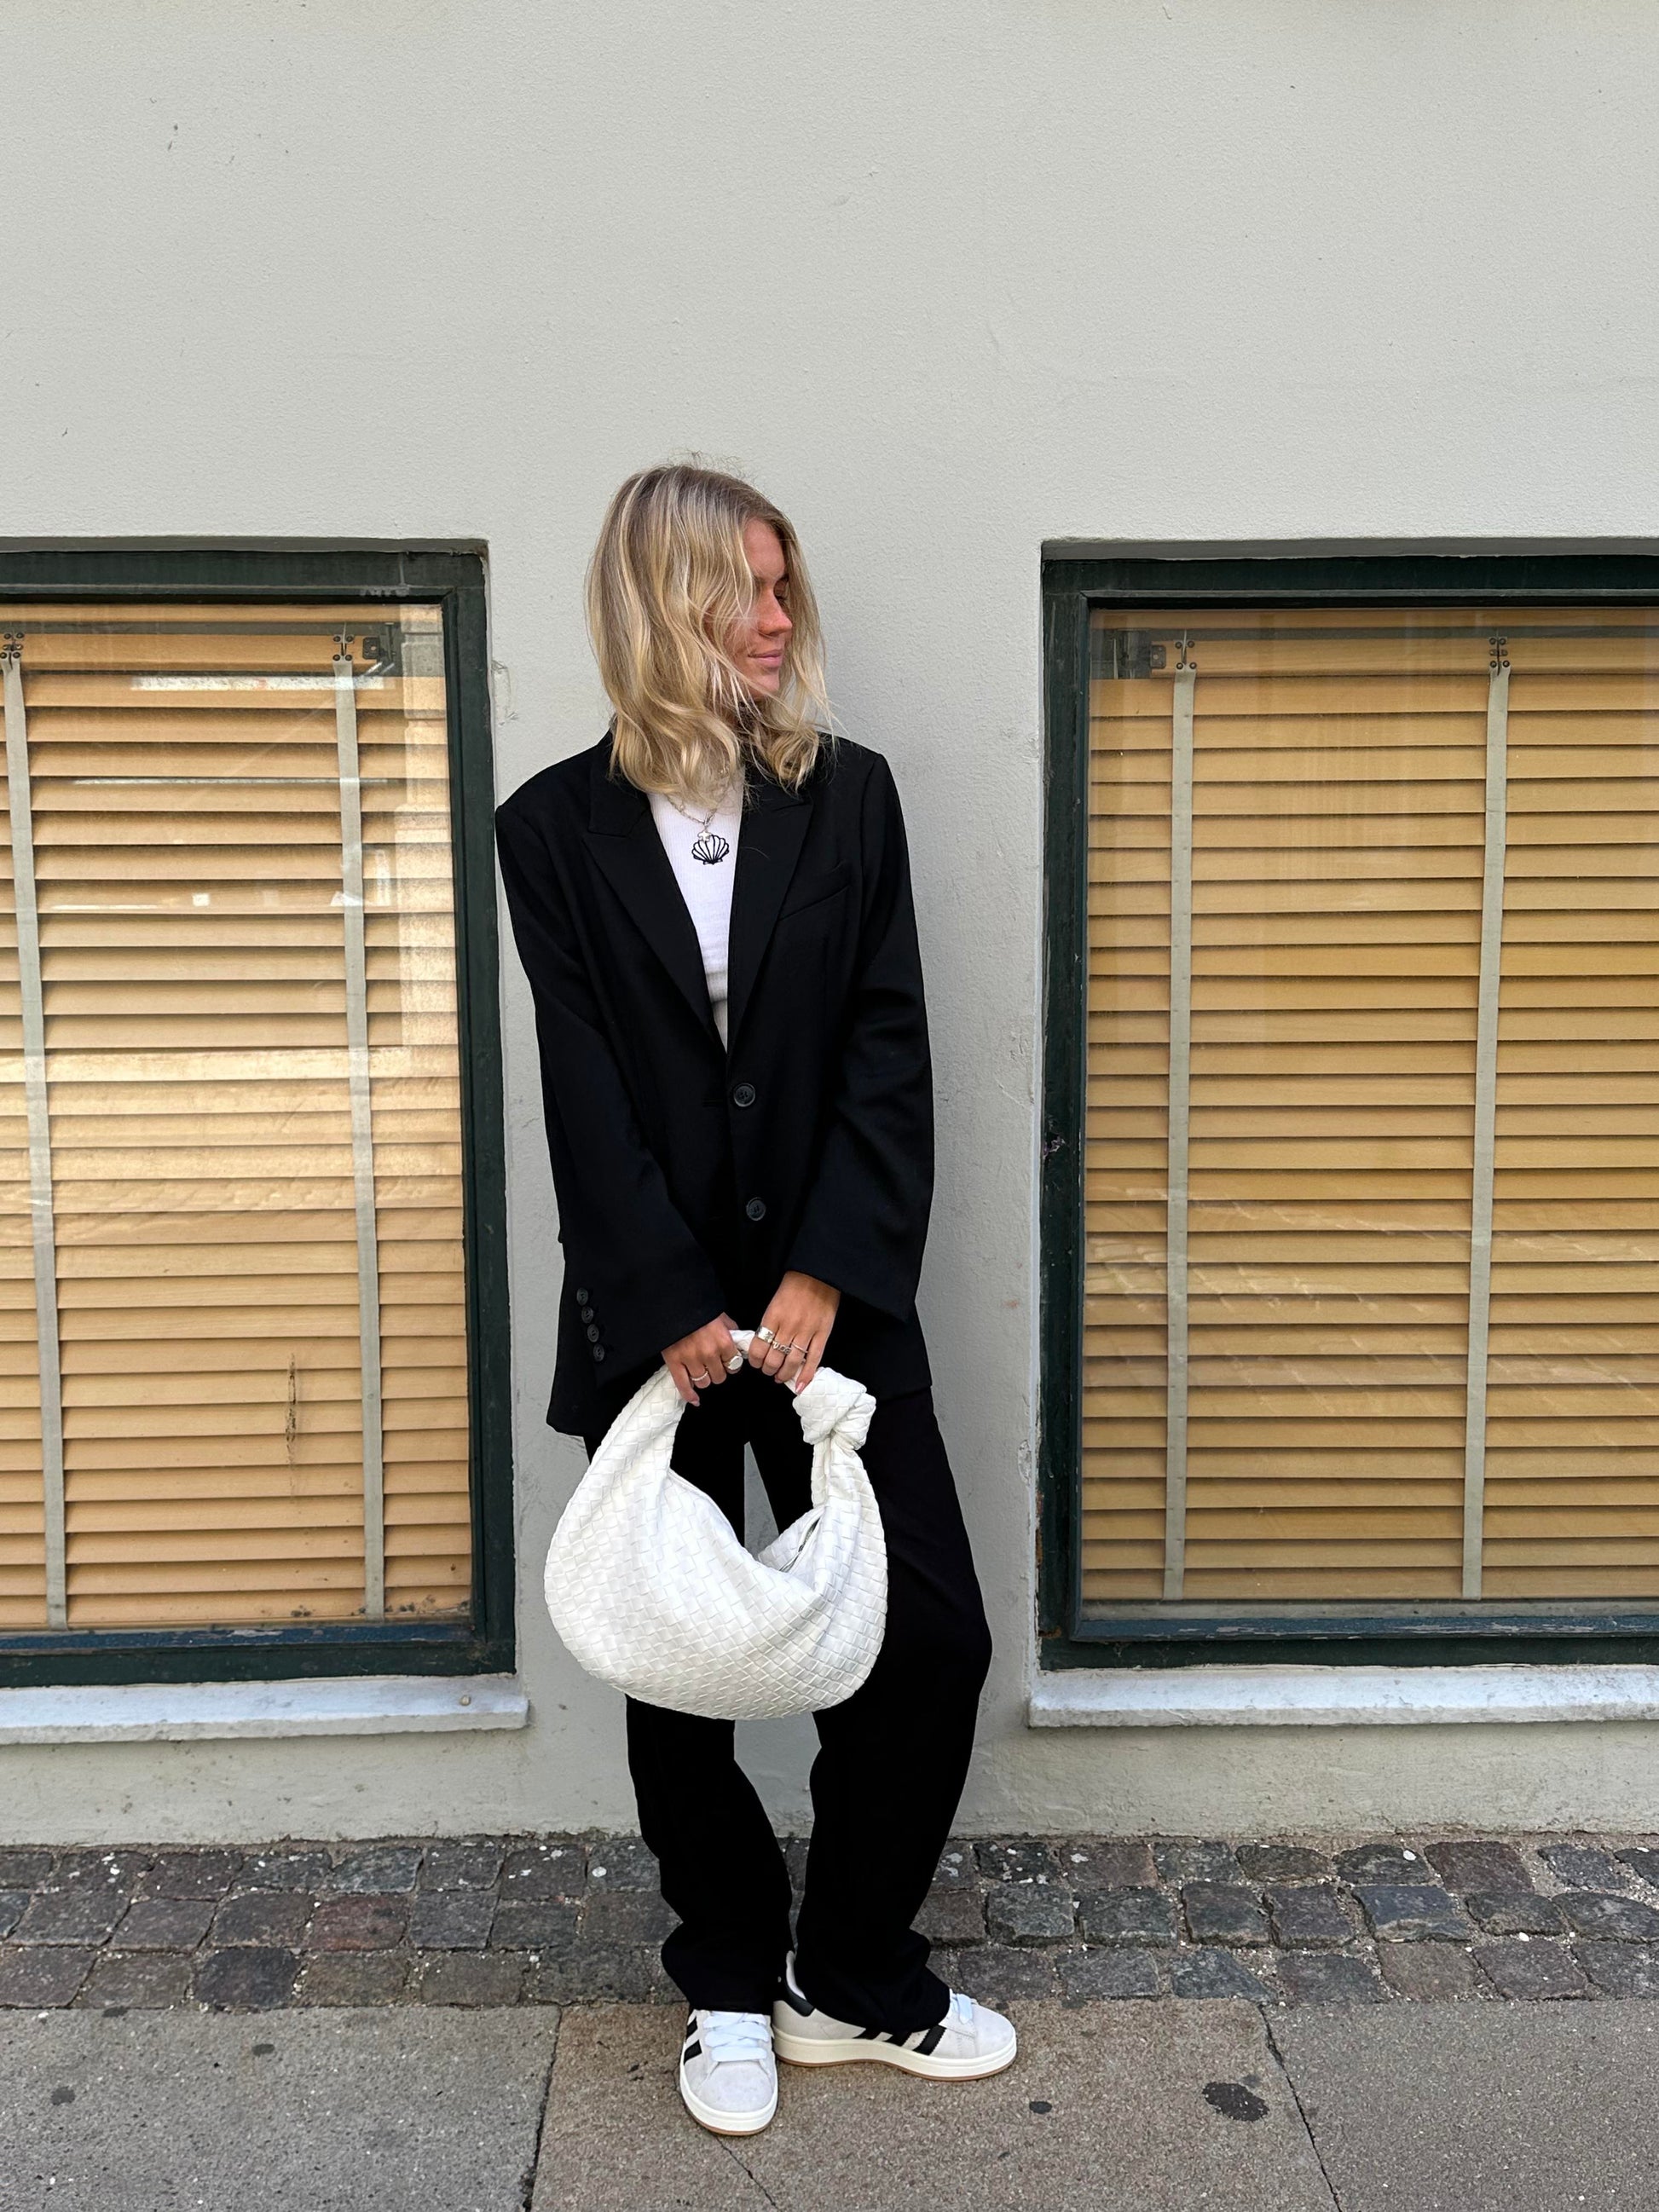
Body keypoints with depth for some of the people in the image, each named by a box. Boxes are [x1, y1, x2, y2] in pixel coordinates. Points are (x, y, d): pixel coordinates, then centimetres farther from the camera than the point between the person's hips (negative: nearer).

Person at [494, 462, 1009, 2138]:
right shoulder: (557, 826, 0)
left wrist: (822, 1275, -12)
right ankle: (731, 1986, 33)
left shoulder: (848, 794, 4)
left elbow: (888, 1053, -3)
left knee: (931, 1636, 2)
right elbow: (585, 1095, -5)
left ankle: (852, 1977, 26)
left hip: (828, 1292, 1)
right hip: (650, 1315, -1)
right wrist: (676, 1309, -11)